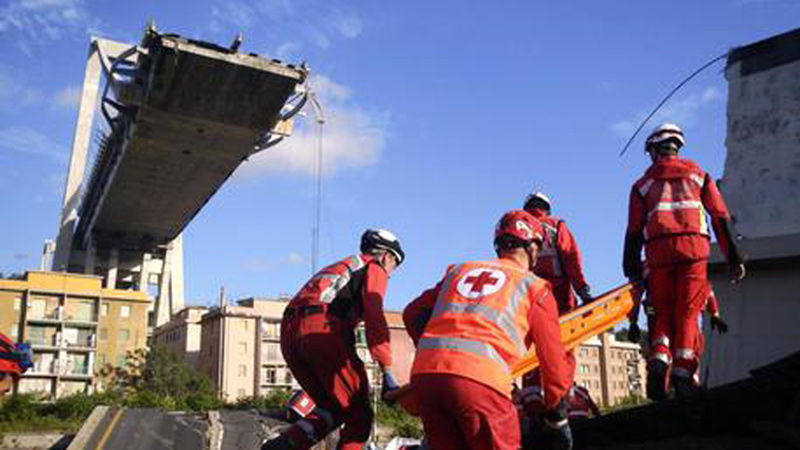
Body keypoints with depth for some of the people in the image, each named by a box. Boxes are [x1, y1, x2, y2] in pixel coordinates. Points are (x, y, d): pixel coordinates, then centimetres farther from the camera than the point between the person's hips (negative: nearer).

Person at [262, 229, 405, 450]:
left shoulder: (338, 267, 37)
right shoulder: (374, 268, 14)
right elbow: (374, 318, -4)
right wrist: (387, 372, -9)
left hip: (289, 332, 8)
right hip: (322, 330, -8)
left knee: (333, 407, 16)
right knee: (360, 416, 1)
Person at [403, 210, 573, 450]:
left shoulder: (460, 270, 27)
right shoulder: (535, 287, 16)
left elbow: (413, 314, 24)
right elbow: (553, 358, 17)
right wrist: (558, 418, 27)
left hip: (422, 373, 5)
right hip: (479, 378, -5)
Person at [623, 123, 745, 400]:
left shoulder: (643, 184, 18)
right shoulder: (698, 174, 20)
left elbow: (634, 230, 11)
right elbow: (720, 217, 12)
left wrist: (632, 269, 12)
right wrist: (733, 257, 12)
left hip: (658, 249, 0)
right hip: (694, 245, 0)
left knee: (663, 311, 7)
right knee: (687, 311, 1)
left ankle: (659, 359, -15)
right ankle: (683, 369, -8)